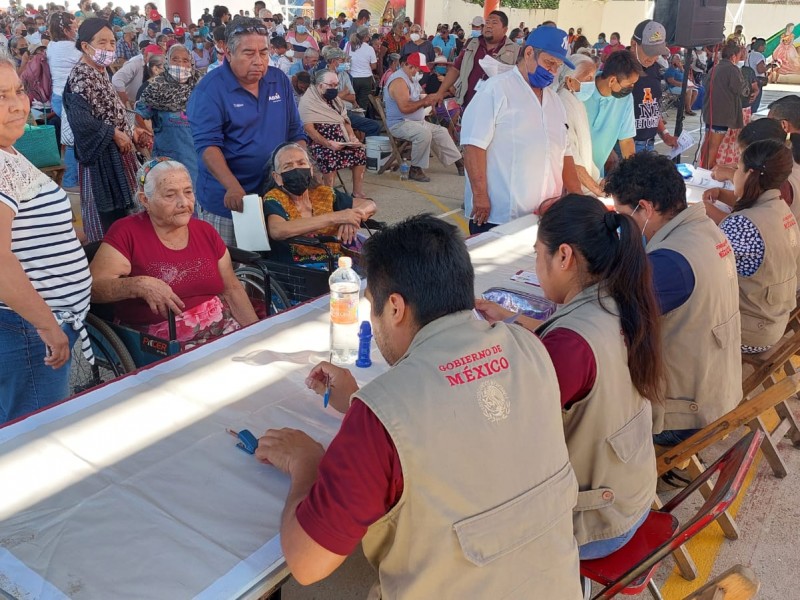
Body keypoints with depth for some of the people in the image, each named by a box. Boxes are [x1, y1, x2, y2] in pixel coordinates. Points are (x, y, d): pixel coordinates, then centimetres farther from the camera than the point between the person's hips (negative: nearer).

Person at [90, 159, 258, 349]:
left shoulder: (205, 231, 12)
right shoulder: (126, 232, -3)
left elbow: (231, 289, 15)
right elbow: (93, 286, -12)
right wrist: (140, 285, -28)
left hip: (223, 330, 5)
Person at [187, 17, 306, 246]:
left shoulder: (280, 81, 4)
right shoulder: (210, 89, -11)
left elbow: (295, 133, 10)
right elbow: (207, 144, -20)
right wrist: (233, 187, -33)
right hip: (228, 198, -4)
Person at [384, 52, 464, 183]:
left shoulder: (411, 79, 15)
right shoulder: (399, 81, -19)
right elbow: (404, 107, -30)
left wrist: (427, 101, 3)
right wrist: (424, 101, -19)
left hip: (417, 121, 11)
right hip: (399, 124, -11)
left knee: (441, 131, 11)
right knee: (424, 133, -34)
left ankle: (458, 162, 19)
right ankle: (415, 170, -22)